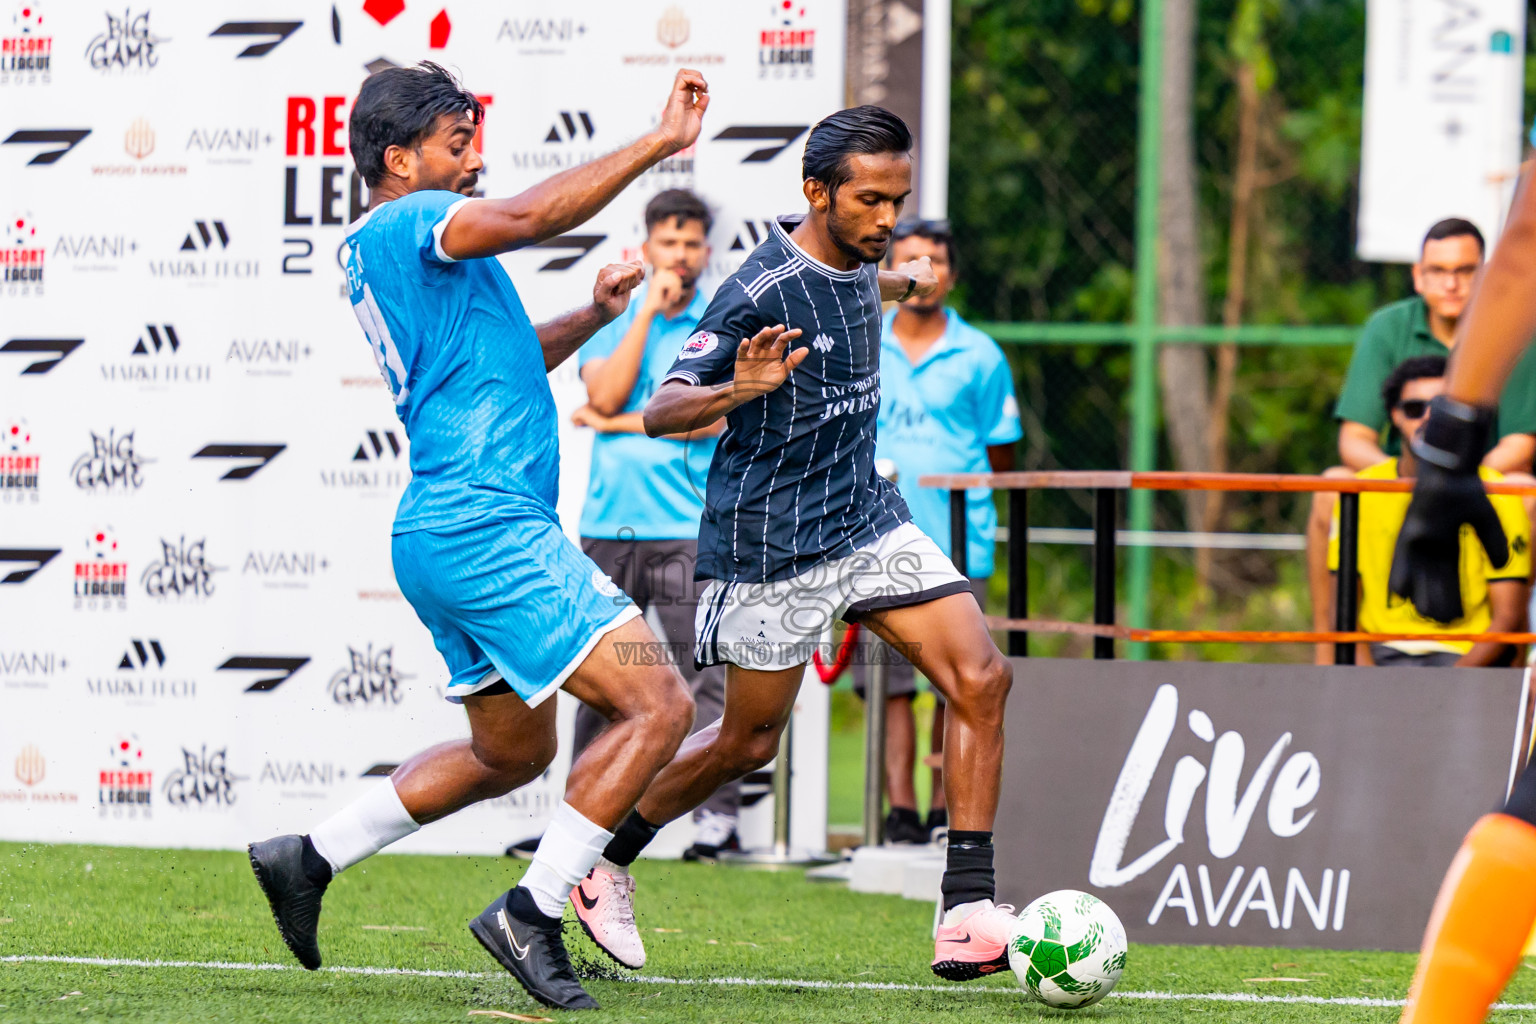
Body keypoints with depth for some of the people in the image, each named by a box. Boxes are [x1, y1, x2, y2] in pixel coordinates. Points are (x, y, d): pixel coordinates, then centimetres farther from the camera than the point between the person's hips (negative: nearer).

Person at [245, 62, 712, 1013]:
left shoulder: (377, 252, 21)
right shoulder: (406, 223, -9)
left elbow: (498, 362, 33)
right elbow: (526, 218, -28)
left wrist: (591, 317, 18)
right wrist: (659, 143, -25)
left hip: (442, 534, 11)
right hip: (487, 526, -11)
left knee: (512, 752, 24)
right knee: (660, 703, -12)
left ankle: (308, 860, 24)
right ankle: (532, 913, -12)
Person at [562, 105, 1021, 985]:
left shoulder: (855, 259, 3)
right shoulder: (761, 292, -21)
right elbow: (661, 411, -24)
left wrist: (900, 283, 44)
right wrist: (737, 391, -42)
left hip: (868, 519, 7)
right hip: (770, 543, -7)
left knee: (982, 679, -10)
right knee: (749, 741, 6)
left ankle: (968, 918, -10)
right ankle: (604, 866, 31)